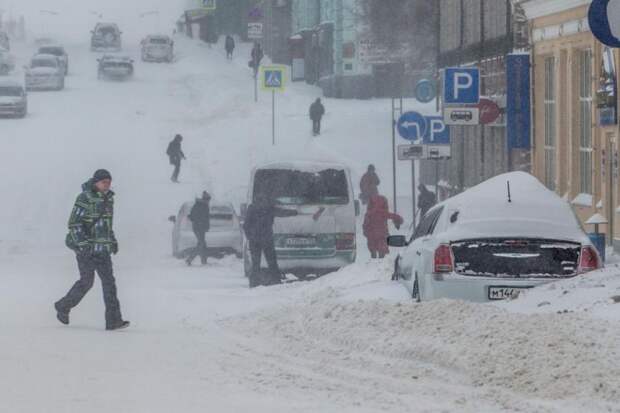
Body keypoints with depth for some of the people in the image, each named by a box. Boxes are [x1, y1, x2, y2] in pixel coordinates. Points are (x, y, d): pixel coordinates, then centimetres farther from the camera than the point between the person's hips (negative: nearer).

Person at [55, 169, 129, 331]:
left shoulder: (108, 198, 11)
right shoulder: (85, 198, -12)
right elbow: (74, 223, -15)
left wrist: (113, 240, 20)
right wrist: (83, 243, -21)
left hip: (102, 248, 7)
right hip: (86, 248, -7)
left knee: (109, 281, -3)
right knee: (87, 281, -5)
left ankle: (113, 320, -7)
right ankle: (63, 306, 19)